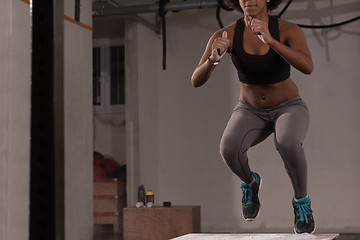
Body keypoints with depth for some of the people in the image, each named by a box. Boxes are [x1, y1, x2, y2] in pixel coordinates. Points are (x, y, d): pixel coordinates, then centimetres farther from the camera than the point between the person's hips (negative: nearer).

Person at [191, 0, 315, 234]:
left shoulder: (290, 30, -22)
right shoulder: (224, 35, -19)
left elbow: (308, 67, -40)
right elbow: (196, 81, -25)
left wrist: (270, 40, -53)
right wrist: (214, 59, -47)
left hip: (288, 109, -1)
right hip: (251, 113, 2)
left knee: (287, 144, -39)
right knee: (230, 149, -34)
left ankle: (301, 200, -9)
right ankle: (250, 181, 3)